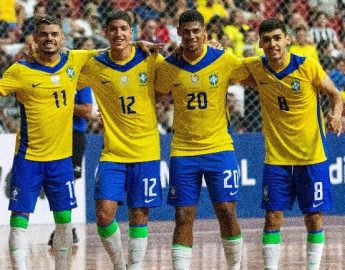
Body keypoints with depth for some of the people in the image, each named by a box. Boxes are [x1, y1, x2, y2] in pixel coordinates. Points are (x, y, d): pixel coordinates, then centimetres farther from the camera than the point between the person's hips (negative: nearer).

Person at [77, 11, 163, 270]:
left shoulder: (150, 60, -2)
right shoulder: (95, 66, 0)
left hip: (146, 152, -1)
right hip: (112, 153, 1)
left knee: (139, 214, 3)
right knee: (104, 213, -9)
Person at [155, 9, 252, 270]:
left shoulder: (225, 61, -5)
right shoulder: (168, 67, -1)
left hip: (219, 148, -1)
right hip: (182, 150, 1)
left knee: (227, 212, -4)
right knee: (183, 217, -1)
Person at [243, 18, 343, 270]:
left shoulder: (307, 66, -11)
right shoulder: (256, 67, -3)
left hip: (312, 155, -2)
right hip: (276, 157, 2)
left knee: (314, 217, 2)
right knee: (273, 218, -2)